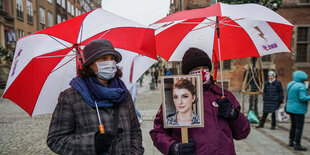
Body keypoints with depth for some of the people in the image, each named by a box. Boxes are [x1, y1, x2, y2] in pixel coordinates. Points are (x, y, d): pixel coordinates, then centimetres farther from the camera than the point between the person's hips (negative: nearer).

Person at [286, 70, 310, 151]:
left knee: (293, 125, 18)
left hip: (290, 108, 8)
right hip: (298, 110, -8)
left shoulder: (290, 84, 8)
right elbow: (302, 98, -23)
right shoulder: (301, 86, -17)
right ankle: (297, 145, 2)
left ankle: (291, 142, 26)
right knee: (299, 127, -1)